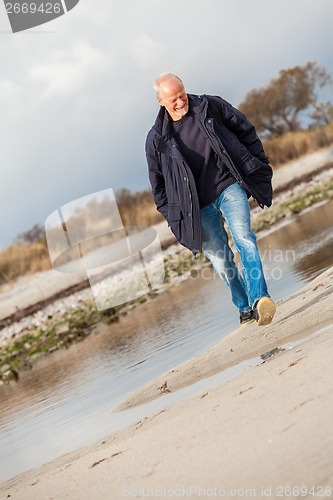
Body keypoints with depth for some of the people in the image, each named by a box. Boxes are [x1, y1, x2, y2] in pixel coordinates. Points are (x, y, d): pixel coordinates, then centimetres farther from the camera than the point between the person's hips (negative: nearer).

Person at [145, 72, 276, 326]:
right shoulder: (157, 139, -1)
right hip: (199, 207, 1)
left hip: (230, 188, -1)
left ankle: (259, 299, -32)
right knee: (220, 260, 4)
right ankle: (245, 308, 21)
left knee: (244, 238, -22)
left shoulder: (211, 106, -1)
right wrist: (173, 216, 5)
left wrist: (259, 164, 6)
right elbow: (158, 182, 8)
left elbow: (245, 130, 9)